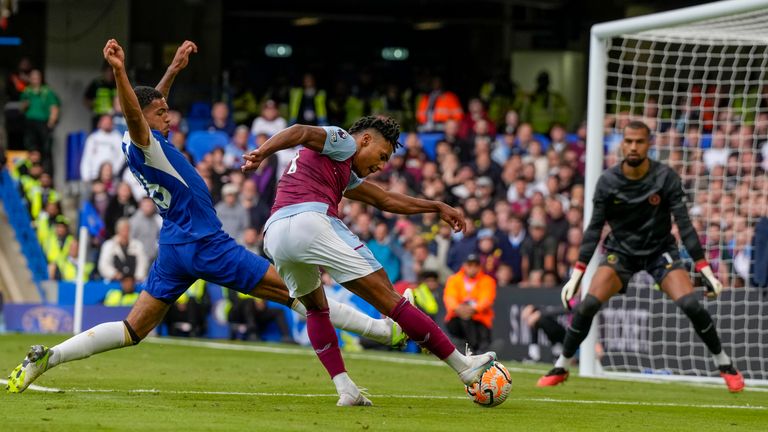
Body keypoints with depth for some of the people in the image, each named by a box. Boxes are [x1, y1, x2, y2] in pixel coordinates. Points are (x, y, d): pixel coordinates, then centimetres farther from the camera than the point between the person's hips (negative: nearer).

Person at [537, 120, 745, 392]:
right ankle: (560, 368, 0)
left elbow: (684, 224, -13)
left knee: (690, 305, -20)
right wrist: (576, 275, -11)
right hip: (621, 251, 1)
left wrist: (705, 270, -18)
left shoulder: (666, 177, -15)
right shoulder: (608, 181, -12)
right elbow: (594, 228, -7)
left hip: (660, 250, -1)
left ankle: (725, 365, 1)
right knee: (588, 305, -19)